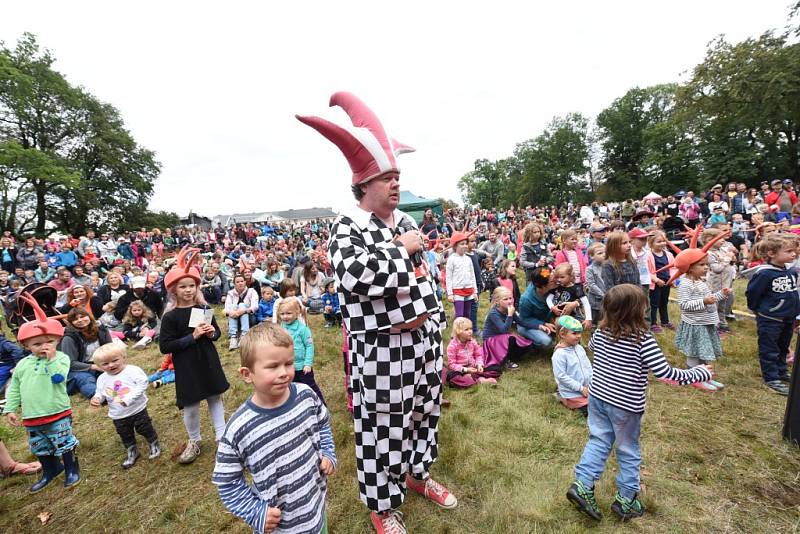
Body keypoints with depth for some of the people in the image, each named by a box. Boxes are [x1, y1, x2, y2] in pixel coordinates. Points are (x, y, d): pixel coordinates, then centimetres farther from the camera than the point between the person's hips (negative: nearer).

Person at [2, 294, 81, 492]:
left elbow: (59, 377, -29)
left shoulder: (61, 358, -12)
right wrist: (10, 409, 8)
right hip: (31, 417, 6)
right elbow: (14, 389, 13)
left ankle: (71, 469, 26)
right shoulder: (23, 364, 4)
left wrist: (52, 358, -29)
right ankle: (50, 471, 42)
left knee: (64, 444, 6)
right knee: (39, 448, 22)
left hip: (57, 414, -6)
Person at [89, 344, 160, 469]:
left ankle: (154, 444, 32)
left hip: (137, 410, -5)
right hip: (118, 416, 5)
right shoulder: (102, 379, 0)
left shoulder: (133, 370, -17)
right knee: (126, 436, 20)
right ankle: (132, 452, 42)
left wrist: (129, 398, -28)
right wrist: (96, 398, -14)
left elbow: (142, 384, -22)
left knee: (145, 429, 8)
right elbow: (100, 393, 9)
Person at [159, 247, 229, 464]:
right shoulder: (171, 316, -10)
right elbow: (165, 346, -13)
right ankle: (194, 441, 31)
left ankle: (221, 435, 30)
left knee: (215, 397, 13)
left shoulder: (204, 309, 0)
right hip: (186, 367, -3)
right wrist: (192, 336, -21)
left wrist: (212, 333, -12)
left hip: (209, 362, 3)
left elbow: (217, 332, 11)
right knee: (190, 404, 6)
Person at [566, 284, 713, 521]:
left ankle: (582, 484, 16)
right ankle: (625, 499, 33)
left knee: (598, 441, 20)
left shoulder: (601, 331, -6)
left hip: (598, 397, 4)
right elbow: (667, 374, -20)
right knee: (628, 451, 17)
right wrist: (701, 373, -5)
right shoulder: (643, 339, -23)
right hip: (625, 406, -4)